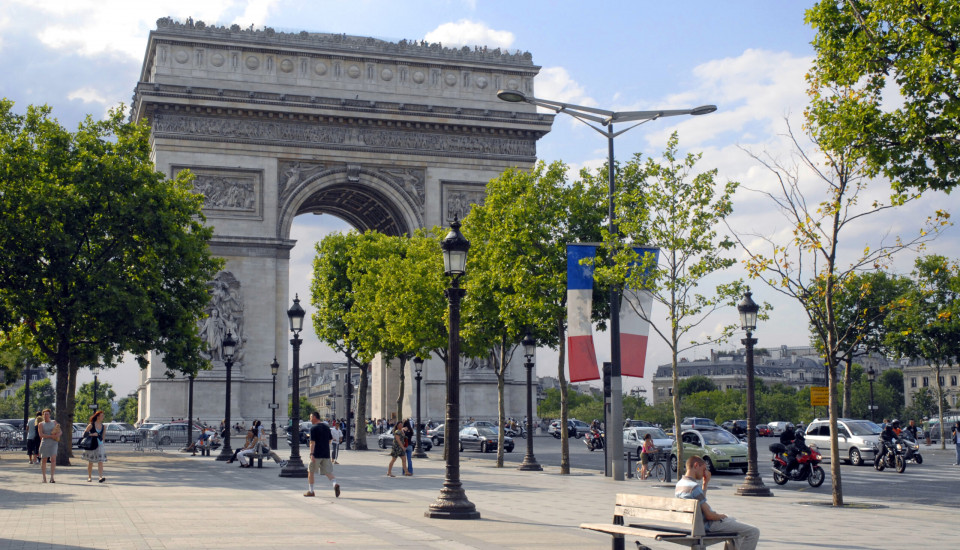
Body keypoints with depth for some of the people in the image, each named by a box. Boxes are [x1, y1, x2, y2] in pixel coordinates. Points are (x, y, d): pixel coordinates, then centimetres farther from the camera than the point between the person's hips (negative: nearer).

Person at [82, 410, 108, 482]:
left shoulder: (102, 426, 7)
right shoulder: (91, 425, -6)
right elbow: (84, 433, -7)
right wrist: (92, 434, -19)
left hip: (100, 445, 3)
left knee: (100, 462, -10)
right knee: (90, 462, 8)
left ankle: (101, 477, -19)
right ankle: (89, 477, 18)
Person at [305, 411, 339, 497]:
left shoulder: (313, 429, -8)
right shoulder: (327, 427, 12)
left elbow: (312, 442, -16)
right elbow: (330, 440, 16)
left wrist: (311, 454, -20)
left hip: (316, 454, -5)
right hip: (326, 454, 5)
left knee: (310, 471, 11)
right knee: (328, 472, 5)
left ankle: (310, 491, 15)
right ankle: (335, 484, -21)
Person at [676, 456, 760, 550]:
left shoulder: (680, 484, 5)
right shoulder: (694, 487, -25)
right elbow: (709, 515, -25)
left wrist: (705, 483, 10)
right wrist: (721, 516, -4)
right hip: (709, 525, -10)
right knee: (754, 532, -7)